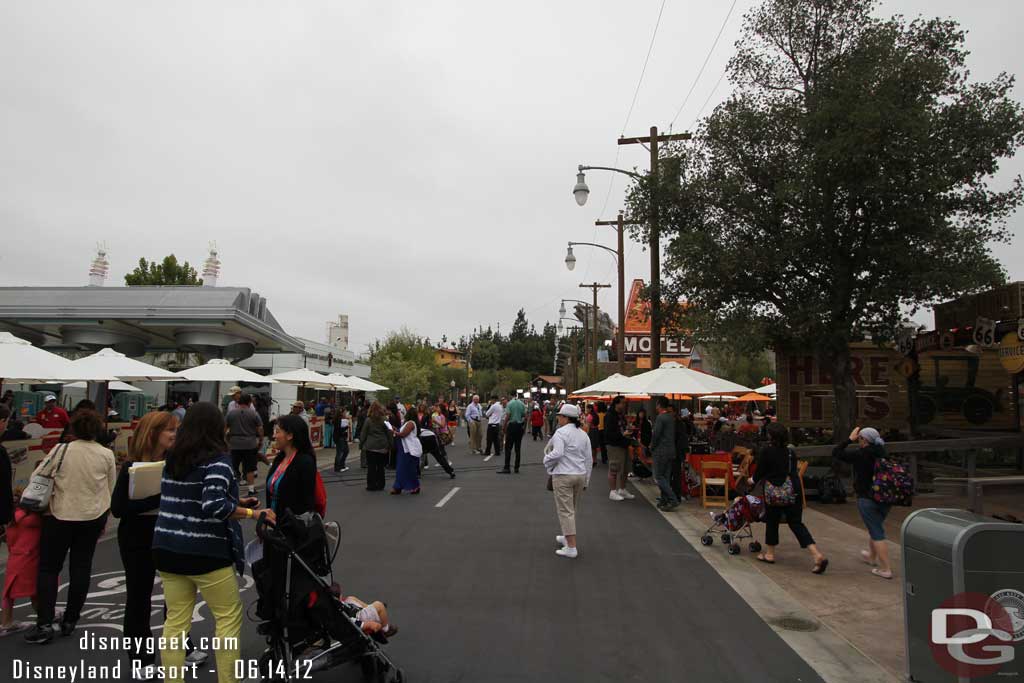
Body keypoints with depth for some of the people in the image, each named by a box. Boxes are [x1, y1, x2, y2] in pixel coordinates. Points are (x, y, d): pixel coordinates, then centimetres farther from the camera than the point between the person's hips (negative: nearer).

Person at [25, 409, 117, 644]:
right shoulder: (107, 454, -4)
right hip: (92, 517, 2)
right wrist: (104, 519, 17)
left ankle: (45, 624, 5)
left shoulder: (61, 449, -11)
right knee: (81, 568, 10)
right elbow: (111, 490, 5)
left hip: (60, 516, -2)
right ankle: (70, 620, 18)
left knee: (48, 568, 9)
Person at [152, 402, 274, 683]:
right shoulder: (217, 459, -15)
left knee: (175, 621, 13)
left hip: (167, 549, 7)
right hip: (204, 553, -7)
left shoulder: (172, 458, 8)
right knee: (229, 616, 8)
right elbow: (213, 506, -27)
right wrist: (252, 513, -17)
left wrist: (236, 503, 15)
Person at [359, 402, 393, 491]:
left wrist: (361, 445, 8)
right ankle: (380, 485, 14)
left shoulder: (368, 420, -6)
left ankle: (371, 485, 6)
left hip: (370, 447, -2)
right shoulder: (384, 420, -2)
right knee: (380, 467, 10)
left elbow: (363, 434, -2)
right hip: (382, 447, 2)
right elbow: (389, 433, 1)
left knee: (371, 467, 4)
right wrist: (390, 446, 9)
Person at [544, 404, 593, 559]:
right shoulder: (583, 434, 10)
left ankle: (571, 547, -6)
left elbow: (556, 453, -24)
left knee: (565, 511, -4)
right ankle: (567, 537, 36)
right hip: (580, 475, 7)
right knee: (572, 509, 20)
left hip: (563, 475, -7)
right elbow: (589, 459, 11)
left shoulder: (561, 432, -12)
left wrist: (547, 463, -5)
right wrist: (586, 479, 18)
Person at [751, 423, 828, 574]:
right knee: (796, 523, 8)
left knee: (772, 521, 13)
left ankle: (769, 554, 26)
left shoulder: (766, 452, -9)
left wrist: (753, 480, 18)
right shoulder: (791, 452, 8)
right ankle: (818, 555, -5)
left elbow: (760, 471, -4)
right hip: (795, 490, 5)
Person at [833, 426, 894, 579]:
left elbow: (835, 453, -10)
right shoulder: (882, 454, 2)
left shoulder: (860, 455, -16)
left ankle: (886, 569, -2)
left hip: (867, 499, -7)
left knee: (877, 533, -2)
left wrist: (850, 439, -3)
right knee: (875, 528, 25)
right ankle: (872, 556, 43)